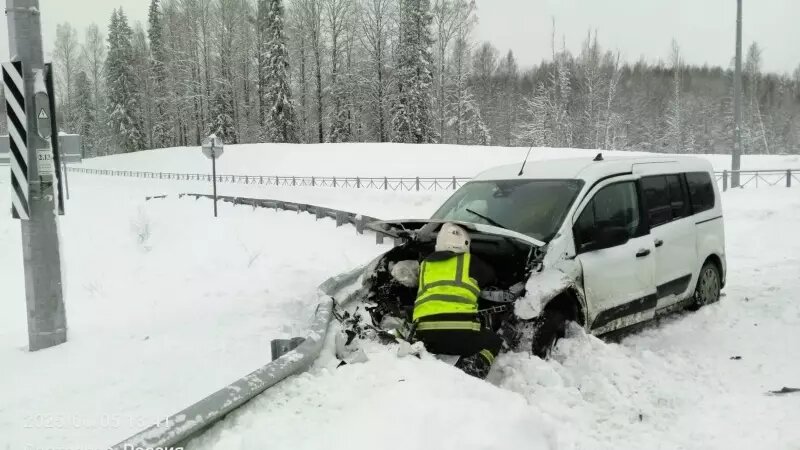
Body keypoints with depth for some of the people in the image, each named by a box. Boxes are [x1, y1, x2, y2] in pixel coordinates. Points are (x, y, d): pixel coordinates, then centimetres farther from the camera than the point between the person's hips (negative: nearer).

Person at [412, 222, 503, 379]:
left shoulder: (425, 264, 25)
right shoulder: (469, 261, 15)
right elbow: (491, 277, 32)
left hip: (425, 333, 5)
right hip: (460, 331, -4)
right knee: (493, 342, 23)